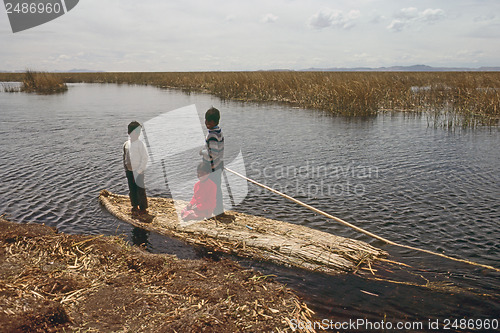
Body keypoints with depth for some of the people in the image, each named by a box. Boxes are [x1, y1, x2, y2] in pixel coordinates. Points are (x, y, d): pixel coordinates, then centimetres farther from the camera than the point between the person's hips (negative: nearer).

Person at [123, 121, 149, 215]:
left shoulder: (140, 144, -11)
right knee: (132, 190, 14)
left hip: (138, 171, -6)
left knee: (140, 190, -1)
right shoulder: (126, 144, 6)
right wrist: (126, 168, 11)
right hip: (129, 171, 6)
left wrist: (139, 170, -14)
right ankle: (135, 206, 28)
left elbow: (145, 158, -11)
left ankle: (143, 208, 11)